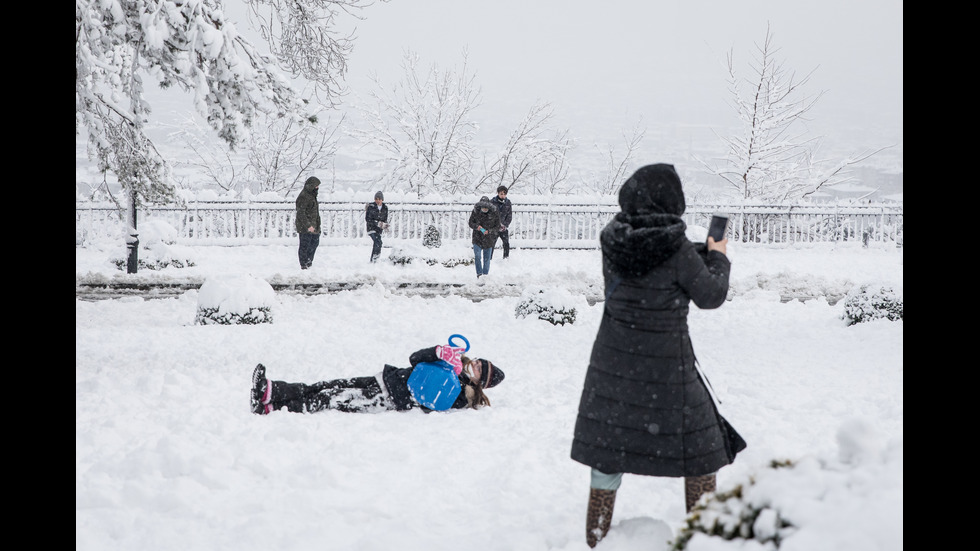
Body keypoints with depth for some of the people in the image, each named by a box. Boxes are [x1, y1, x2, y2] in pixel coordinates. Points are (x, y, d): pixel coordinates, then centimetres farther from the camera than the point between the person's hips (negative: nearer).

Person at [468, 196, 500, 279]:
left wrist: (489, 231, -20)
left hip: (489, 239, 0)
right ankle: (479, 274, -7)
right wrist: (477, 226, -20)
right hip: (477, 238, 0)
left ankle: (485, 274, 22)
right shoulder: (475, 211, -7)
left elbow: (498, 227, -3)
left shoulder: (495, 213, -9)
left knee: (487, 258, 8)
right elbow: (471, 223, 2)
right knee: (477, 256, -14)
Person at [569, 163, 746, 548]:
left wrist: (699, 254, 16)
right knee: (699, 448, 15)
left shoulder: (612, 238, -3)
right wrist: (717, 258, 13)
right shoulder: (675, 248, -17)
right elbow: (711, 296, -5)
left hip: (613, 361, 4)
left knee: (608, 450, 12)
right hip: (665, 367, -4)